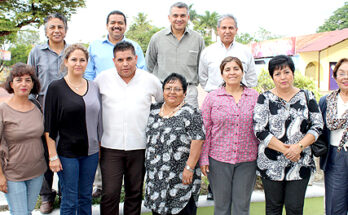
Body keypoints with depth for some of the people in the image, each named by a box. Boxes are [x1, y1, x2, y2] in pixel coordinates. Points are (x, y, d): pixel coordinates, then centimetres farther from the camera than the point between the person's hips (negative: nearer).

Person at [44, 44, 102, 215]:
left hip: (91, 151, 4)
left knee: (86, 197, 14)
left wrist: (100, 146, 11)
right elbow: (49, 125, -7)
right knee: (69, 200, 3)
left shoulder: (93, 87, 8)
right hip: (66, 152, -4)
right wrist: (53, 155, -11)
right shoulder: (56, 87, -5)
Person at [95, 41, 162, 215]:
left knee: (135, 193, 12)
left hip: (140, 146, 1)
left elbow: (165, 102, 19)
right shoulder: (103, 78, 1)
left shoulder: (150, 80, 2)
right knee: (109, 193, -3)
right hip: (110, 146, -1)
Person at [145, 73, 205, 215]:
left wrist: (189, 168, -17)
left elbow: (197, 141, -13)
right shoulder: (154, 110, 10)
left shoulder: (190, 114, -8)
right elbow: (149, 136, 19)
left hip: (180, 177, -5)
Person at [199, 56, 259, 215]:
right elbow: (205, 130, 0)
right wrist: (203, 159, -4)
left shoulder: (255, 97, 4)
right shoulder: (211, 98, 1)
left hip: (247, 160, 1)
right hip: (218, 159, -1)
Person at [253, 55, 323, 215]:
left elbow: (317, 126, 2)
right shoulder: (265, 98, -1)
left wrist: (299, 146, -14)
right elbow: (259, 130, -9)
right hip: (271, 164, -1)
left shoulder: (307, 97, 6)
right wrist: (285, 150, -14)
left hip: (301, 164, 1)